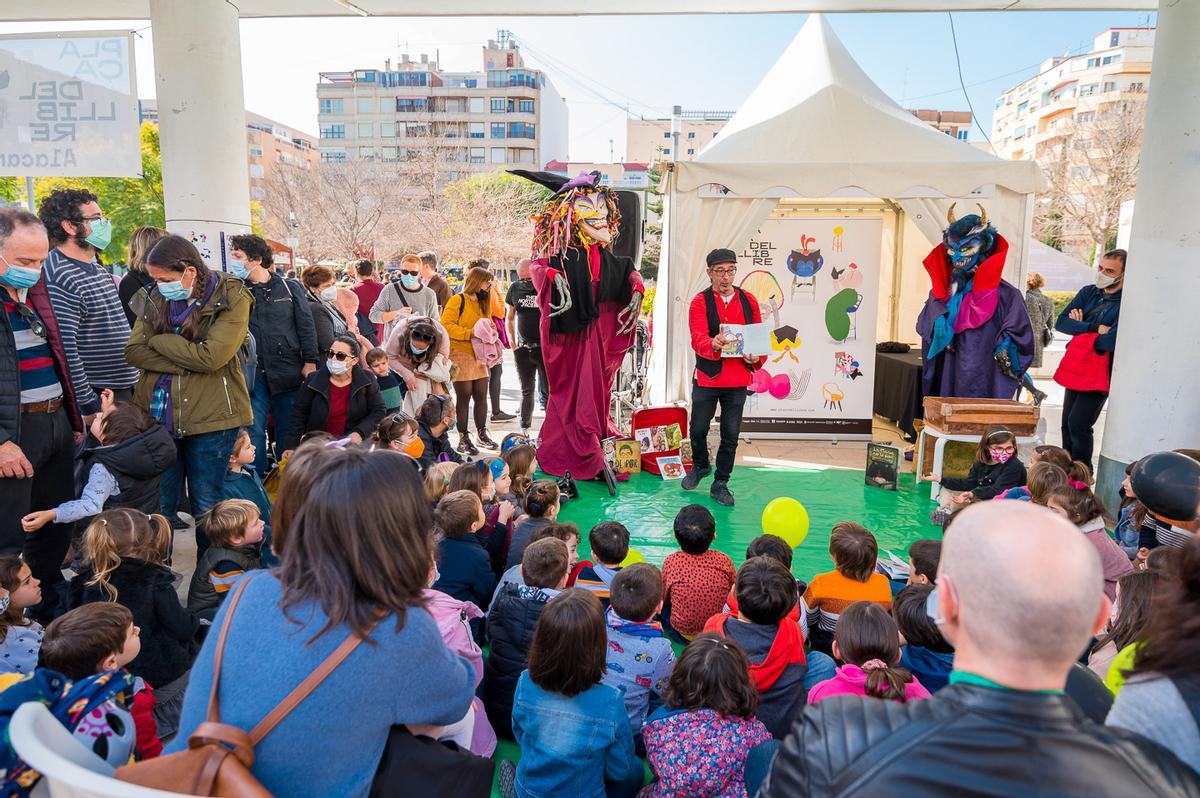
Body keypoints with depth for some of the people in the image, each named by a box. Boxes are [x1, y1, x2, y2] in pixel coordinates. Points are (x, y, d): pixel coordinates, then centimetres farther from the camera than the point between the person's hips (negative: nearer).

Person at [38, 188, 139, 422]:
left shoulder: (97, 268, 13)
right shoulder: (59, 279, -18)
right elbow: (64, 348, -23)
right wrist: (88, 406, -21)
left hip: (123, 388, 9)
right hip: (96, 396, -9)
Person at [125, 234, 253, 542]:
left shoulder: (232, 299, -8)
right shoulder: (158, 298, 7)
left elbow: (210, 356, -18)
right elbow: (133, 351, 0)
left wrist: (159, 341, -8)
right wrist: (186, 364, -13)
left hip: (210, 416, -4)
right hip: (158, 414, 4)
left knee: (206, 508, 7)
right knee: (158, 507, 10)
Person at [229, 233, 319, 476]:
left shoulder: (290, 288, 5)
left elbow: (306, 326, 4)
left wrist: (310, 361, -4)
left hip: (287, 371, 0)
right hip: (251, 374, 1)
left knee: (288, 430, 8)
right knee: (253, 431, 0)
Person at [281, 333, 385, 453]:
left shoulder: (367, 379, -2)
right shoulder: (313, 380, -1)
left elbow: (378, 411, 2)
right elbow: (299, 414, 1)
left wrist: (359, 433, -13)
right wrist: (290, 446, -8)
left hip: (353, 442, -1)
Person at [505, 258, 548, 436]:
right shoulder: (514, 289, 6)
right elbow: (510, 318, 17)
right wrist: (511, 341, 6)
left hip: (545, 349, -4)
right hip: (522, 349, 4)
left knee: (548, 392, -1)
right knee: (526, 391, 13)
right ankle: (524, 428, 24)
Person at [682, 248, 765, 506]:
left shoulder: (749, 301, 7)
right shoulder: (700, 301, -4)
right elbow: (697, 338, -18)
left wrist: (756, 358, -11)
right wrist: (714, 344, -40)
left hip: (738, 379, 2)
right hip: (707, 377, -2)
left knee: (731, 434, 6)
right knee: (698, 429, 7)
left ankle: (720, 483, 21)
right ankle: (700, 466, 37)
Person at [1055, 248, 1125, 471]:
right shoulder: (1088, 292, 6)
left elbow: (1111, 341, -26)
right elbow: (1061, 322, -4)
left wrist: (1081, 327, -9)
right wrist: (1094, 328, -17)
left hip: (1102, 372, -7)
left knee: (1078, 424, -12)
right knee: (1067, 423, 13)